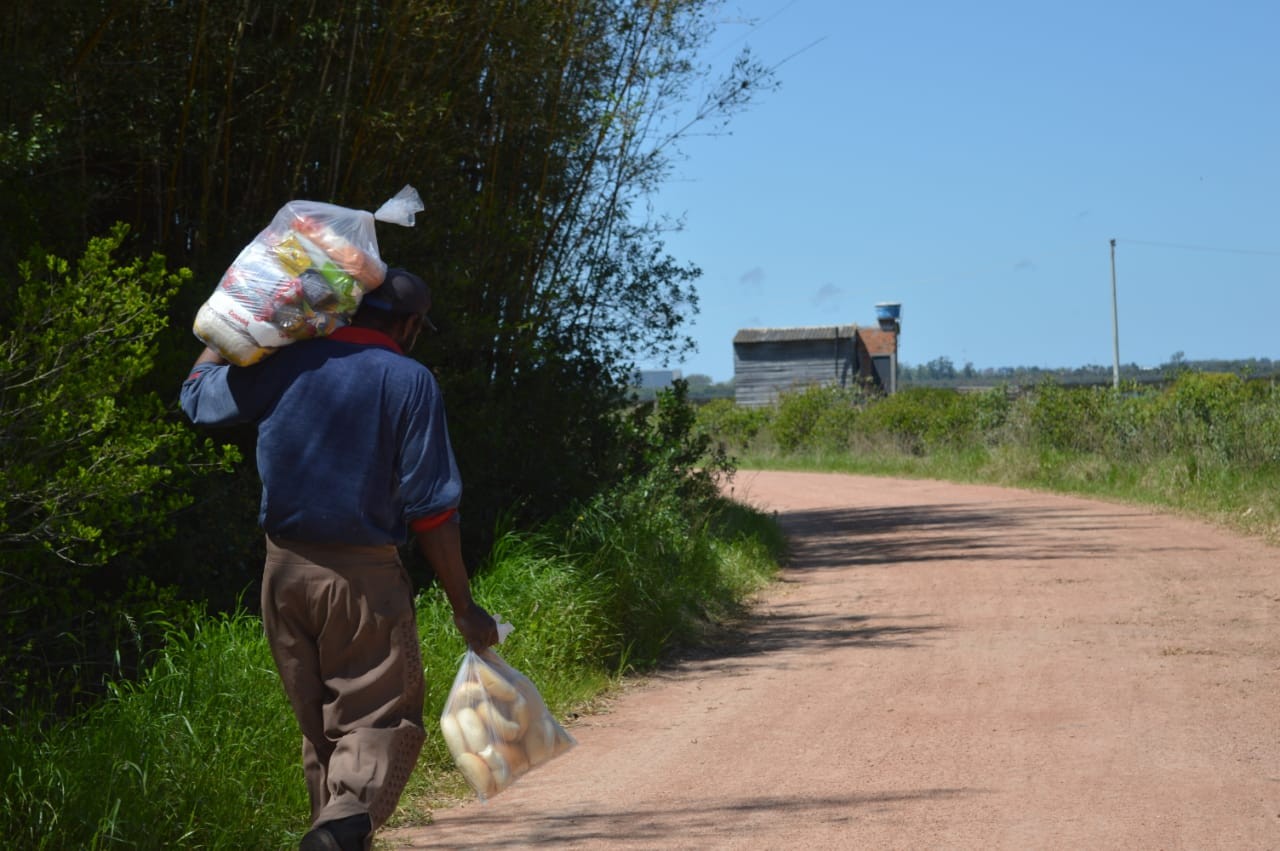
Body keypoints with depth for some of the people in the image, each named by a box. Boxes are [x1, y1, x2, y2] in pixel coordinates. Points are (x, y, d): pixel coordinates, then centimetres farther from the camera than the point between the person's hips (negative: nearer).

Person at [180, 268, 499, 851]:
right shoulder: (411, 382, -7)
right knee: (381, 715, 0)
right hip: (363, 574, -4)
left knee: (318, 720, 17)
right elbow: (431, 511, -9)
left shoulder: (285, 363, 3)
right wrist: (463, 608, -2)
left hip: (284, 570, 4)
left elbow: (198, 395, 21)